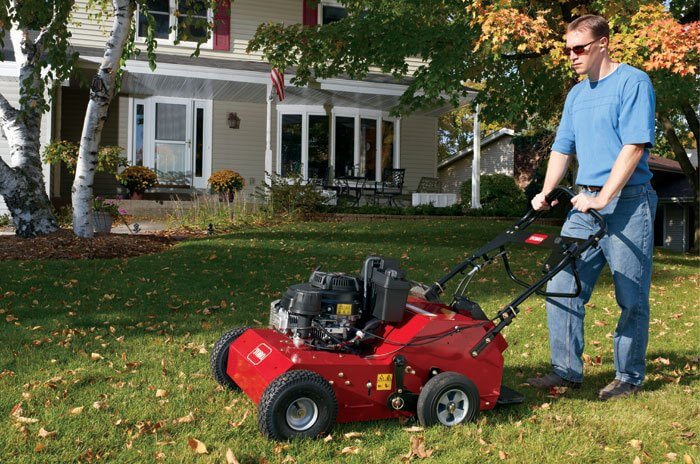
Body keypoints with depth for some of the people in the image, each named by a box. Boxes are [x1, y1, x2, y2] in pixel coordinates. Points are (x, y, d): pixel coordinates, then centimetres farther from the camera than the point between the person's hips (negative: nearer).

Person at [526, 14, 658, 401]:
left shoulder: (633, 83, -6)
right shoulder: (576, 94, 17)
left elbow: (634, 147, -15)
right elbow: (562, 149, 19)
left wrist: (601, 199, -20)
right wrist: (545, 193, 5)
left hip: (627, 202, -7)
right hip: (584, 203, 7)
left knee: (632, 297, 2)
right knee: (561, 288, 1)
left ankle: (628, 377, 15)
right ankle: (567, 370, 10)